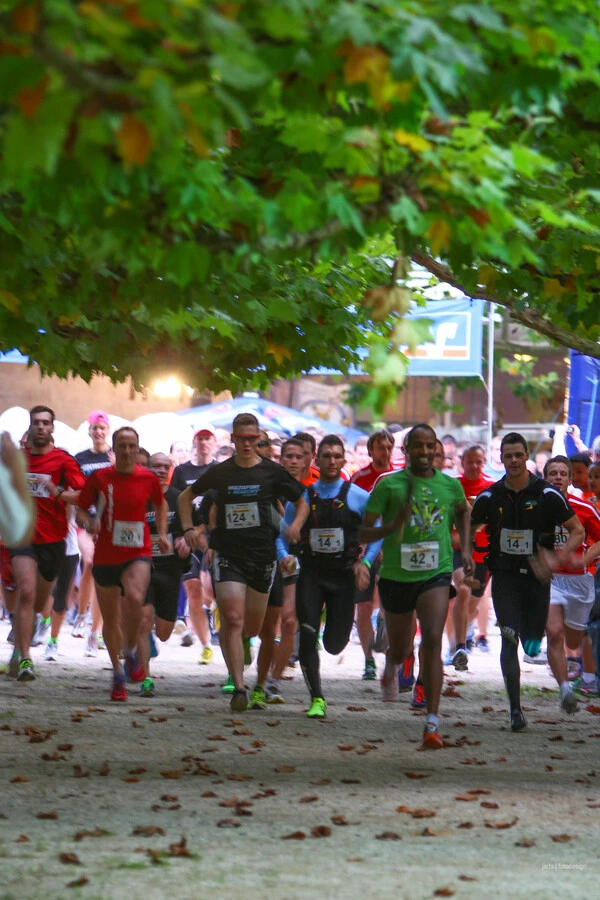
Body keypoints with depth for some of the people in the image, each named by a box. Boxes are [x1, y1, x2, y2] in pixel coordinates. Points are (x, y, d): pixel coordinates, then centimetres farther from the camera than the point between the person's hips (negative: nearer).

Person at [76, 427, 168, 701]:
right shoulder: (99, 478, -3)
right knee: (110, 619, 8)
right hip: (105, 556, 1)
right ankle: (118, 672, 28)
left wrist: (162, 534, 10)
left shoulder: (149, 478, 0)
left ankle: (131, 652, -7)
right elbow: (80, 510, 5)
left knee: (135, 598, -31)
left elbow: (160, 504, 21)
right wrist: (88, 522, -17)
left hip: (138, 554, -1)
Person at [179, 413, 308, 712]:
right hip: (228, 554, -1)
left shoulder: (272, 472, 2)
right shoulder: (220, 472, 4)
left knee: (252, 628, 9)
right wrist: (188, 528, 5)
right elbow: (186, 496, 19)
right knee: (233, 619, -18)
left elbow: (302, 503, 12)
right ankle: (238, 688, -20)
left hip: (262, 555, 1)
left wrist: (295, 525, -8)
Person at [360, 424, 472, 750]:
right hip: (396, 576, 0)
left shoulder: (450, 485, 4)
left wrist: (465, 549, 15)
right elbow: (363, 533, -4)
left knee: (432, 639, -21)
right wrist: (392, 527, -23)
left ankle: (432, 723, -23)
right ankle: (391, 668, 57)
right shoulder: (388, 485, -4)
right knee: (400, 650, 15)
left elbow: (462, 512, 28)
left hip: (436, 574, 0)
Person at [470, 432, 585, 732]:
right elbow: (468, 530, 16)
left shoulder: (548, 495, -4)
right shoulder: (489, 497, 2)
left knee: (533, 647, 3)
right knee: (509, 640, -13)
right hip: (504, 575, 0)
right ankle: (515, 709, -12)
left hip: (537, 575, 0)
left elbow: (578, 531, 1)